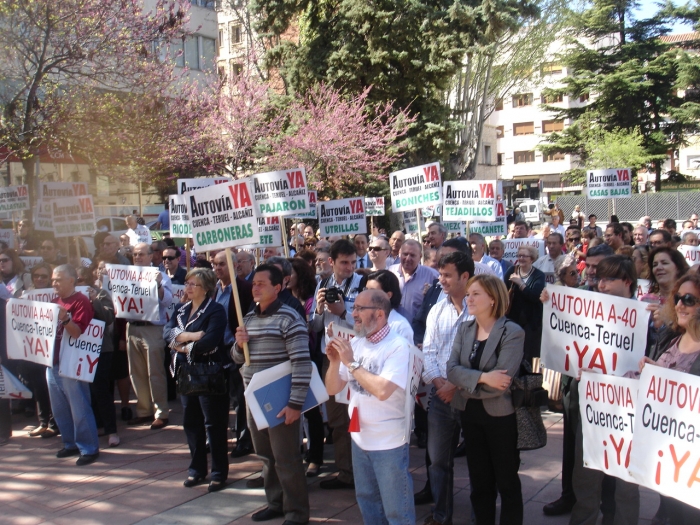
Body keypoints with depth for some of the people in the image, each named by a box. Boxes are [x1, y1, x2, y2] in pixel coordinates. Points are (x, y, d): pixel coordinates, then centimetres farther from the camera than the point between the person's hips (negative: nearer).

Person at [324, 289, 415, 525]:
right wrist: (335, 362, -14)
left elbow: (382, 390, -30)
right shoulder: (354, 344, 3)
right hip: (360, 438, 7)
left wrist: (351, 363, -23)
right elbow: (332, 389, 5)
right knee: (366, 500, 22)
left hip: (388, 442, -7)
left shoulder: (397, 346, -17)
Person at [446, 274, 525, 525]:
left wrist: (465, 384, -12)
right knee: (479, 481, 16)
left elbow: (500, 384, -22)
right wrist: (482, 377, -24)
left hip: (501, 416, -5)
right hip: (470, 414, 5)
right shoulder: (464, 328, 4)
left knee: (507, 483, 10)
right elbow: (452, 369, -8)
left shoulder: (512, 333, -14)